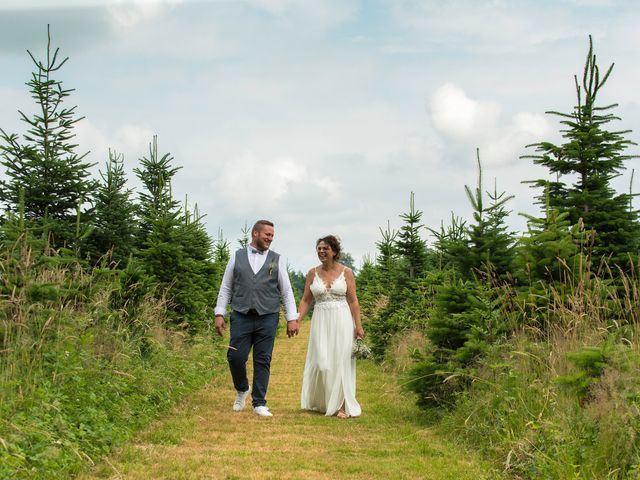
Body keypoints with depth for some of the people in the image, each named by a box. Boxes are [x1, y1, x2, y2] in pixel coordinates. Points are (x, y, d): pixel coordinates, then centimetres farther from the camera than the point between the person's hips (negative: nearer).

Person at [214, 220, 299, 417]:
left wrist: (292, 318, 1)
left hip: (267, 318, 0)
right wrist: (219, 313, 2)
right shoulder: (237, 257, 9)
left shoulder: (276, 260, 9)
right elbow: (226, 288, 9)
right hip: (241, 317, 0)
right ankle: (242, 390, 25)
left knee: (263, 361, 1)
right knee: (236, 357, -4)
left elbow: (286, 291, 8)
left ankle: (259, 403, 11)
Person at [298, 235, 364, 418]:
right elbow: (306, 300, 7)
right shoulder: (313, 273, 6)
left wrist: (358, 326, -4)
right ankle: (321, 403, 17)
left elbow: (353, 301, 1)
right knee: (320, 362, 1)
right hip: (320, 321, 2)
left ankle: (341, 406, 6)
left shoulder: (346, 272, 1)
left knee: (340, 362, 0)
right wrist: (296, 320, -5)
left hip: (341, 321, -2)